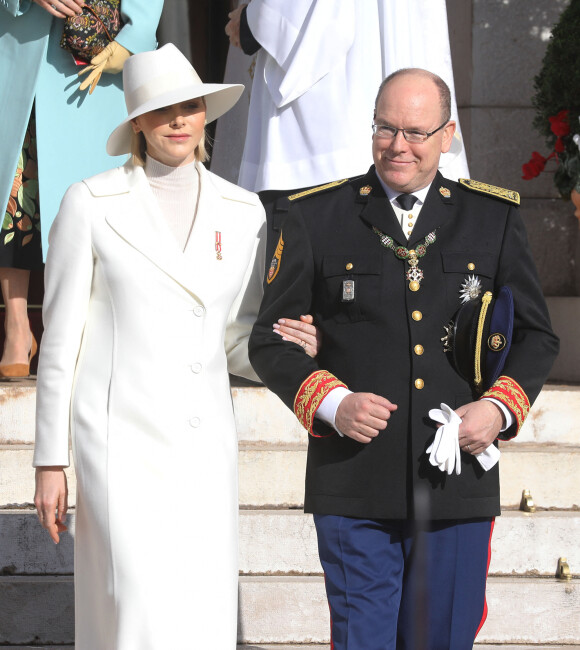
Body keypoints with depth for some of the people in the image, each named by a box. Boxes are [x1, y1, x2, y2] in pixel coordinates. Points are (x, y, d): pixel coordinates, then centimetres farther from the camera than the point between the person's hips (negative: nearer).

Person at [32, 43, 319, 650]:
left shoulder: (241, 211, 8)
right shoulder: (91, 204, -3)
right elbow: (60, 339, 0)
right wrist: (49, 462, -2)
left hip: (204, 440, 4)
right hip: (124, 435, -4)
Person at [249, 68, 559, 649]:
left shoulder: (495, 218, 9)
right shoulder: (314, 217, 4)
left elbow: (535, 335, 14)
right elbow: (270, 339, 6)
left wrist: (500, 407, -4)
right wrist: (331, 404, -11)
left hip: (458, 488, 2)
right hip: (354, 487, -1)